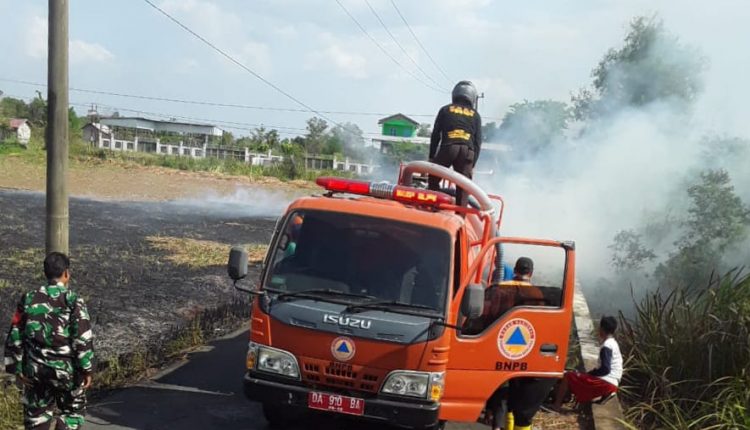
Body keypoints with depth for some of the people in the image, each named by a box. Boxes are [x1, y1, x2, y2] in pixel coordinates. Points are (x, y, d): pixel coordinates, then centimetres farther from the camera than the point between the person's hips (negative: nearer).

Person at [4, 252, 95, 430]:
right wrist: (87, 369, -5)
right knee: (73, 412, 14)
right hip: (66, 371, -3)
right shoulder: (73, 301, -10)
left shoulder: (29, 299, 1)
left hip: (35, 370, 3)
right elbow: (83, 339, -13)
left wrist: (17, 369, 9)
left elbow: (15, 337, 2)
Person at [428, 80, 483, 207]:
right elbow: (478, 141, 15)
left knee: (433, 180, 11)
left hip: (448, 147, -1)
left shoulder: (445, 110, 18)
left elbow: (435, 135, 12)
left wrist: (431, 156, 15)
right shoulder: (475, 115, 21)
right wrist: (473, 163, 16)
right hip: (468, 151, 1)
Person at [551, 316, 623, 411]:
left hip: (605, 383, -10)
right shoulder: (613, 343, 15)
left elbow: (605, 369, -22)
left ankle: (556, 405, -3)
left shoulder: (606, 346, -15)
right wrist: (589, 373, 15)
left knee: (568, 376, -5)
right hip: (609, 382, 10)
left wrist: (588, 374, -10)